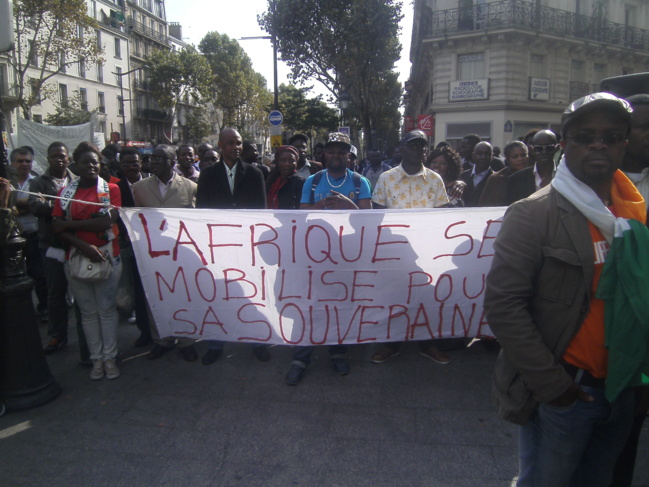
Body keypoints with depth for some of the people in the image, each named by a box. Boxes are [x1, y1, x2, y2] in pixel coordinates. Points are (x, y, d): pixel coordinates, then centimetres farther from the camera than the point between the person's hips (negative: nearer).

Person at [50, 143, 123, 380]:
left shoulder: (111, 189, 1)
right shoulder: (65, 192, 7)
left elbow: (106, 222, -13)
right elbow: (57, 228, -3)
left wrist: (69, 224, -9)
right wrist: (83, 246, -18)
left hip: (107, 257, -2)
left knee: (107, 309, 4)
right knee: (88, 311, 8)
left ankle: (110, 357, 14)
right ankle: (96, 358, 18)